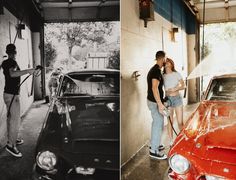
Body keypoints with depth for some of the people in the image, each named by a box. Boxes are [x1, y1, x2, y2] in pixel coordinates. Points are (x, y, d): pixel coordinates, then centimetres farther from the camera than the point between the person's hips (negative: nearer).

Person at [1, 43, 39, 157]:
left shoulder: (5, 63, 12)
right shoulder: (12, 62, -17)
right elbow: (13, 74, -38)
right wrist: (28, 71, -41)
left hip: (8, 93, 10)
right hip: (12, 95, -10)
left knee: (10, 118, 18)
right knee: (15, 119, -10)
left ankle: (12, 139, 30)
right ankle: (11, 145, -7)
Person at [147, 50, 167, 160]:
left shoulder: (153, 69, 13)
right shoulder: (157, 71, -19)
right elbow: (154, 88, -27)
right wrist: (160, 104, -27)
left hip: (152, 101, 10)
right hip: (155, 102, -10)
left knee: (156, 123, 20)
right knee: (159, 125, -5)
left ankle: (154, 144, 32)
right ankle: (154, 151, 1)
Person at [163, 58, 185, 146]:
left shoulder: (177, 74, 0)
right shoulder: (163, 76, 2)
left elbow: (183, 86, 1)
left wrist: (176, 89, -15)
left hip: (177, 98, -1)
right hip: (168, 99, 1)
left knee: (180, 122, -1)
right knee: (170, 122, 6)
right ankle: (171, 141, 17)